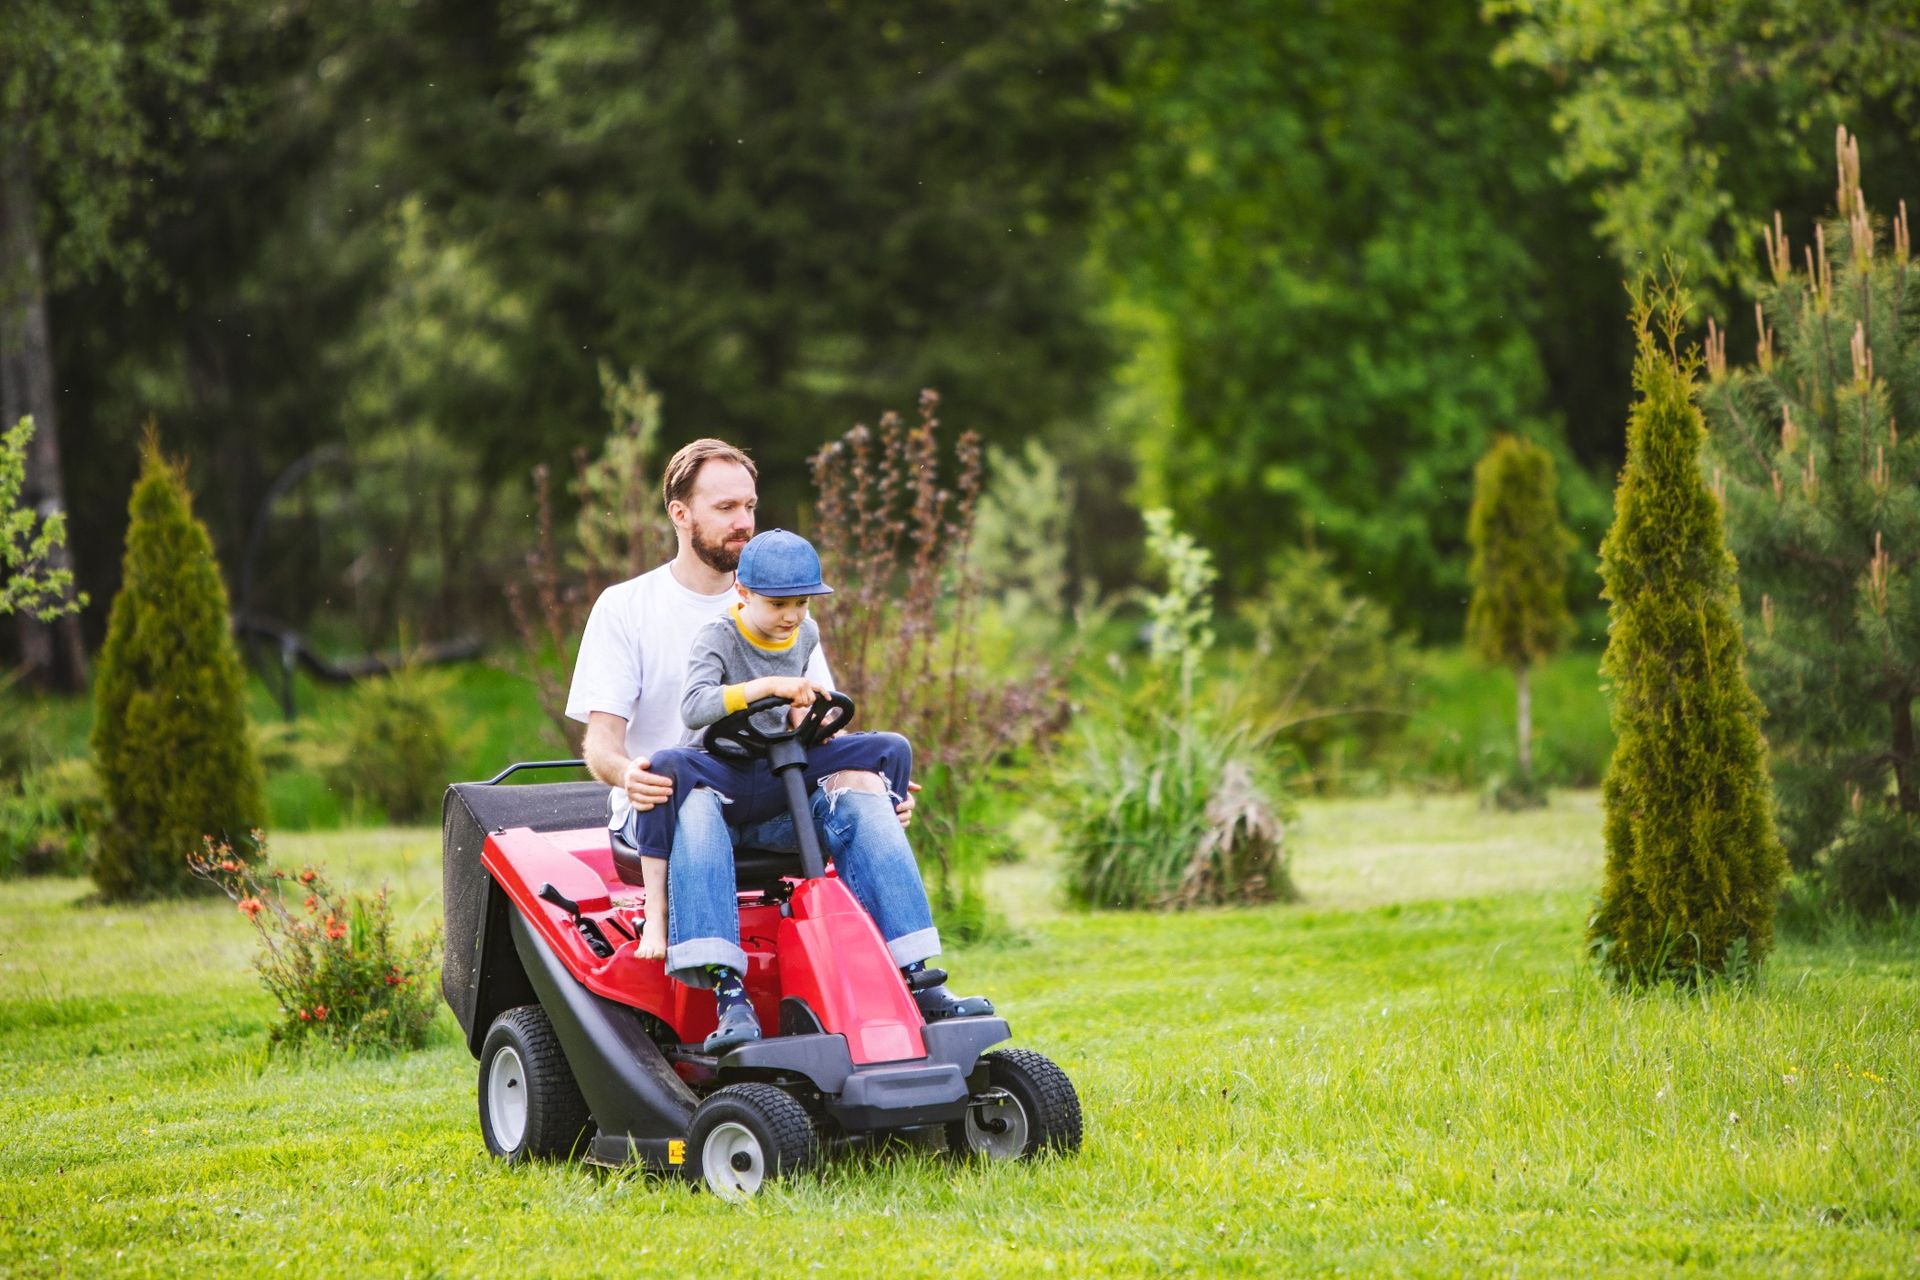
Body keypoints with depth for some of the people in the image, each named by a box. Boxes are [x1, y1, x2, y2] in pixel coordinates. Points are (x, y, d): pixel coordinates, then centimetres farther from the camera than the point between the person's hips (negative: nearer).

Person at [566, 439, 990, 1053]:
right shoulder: (625, 607, 3)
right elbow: (601, 739, -4)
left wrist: (871, 784, -9)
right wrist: (625, 771, -29)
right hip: (661, 802, -3)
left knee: (861, 806, -25)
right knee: (696, 806, -38)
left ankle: (919, 982, -34)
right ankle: (725, 995, -52)